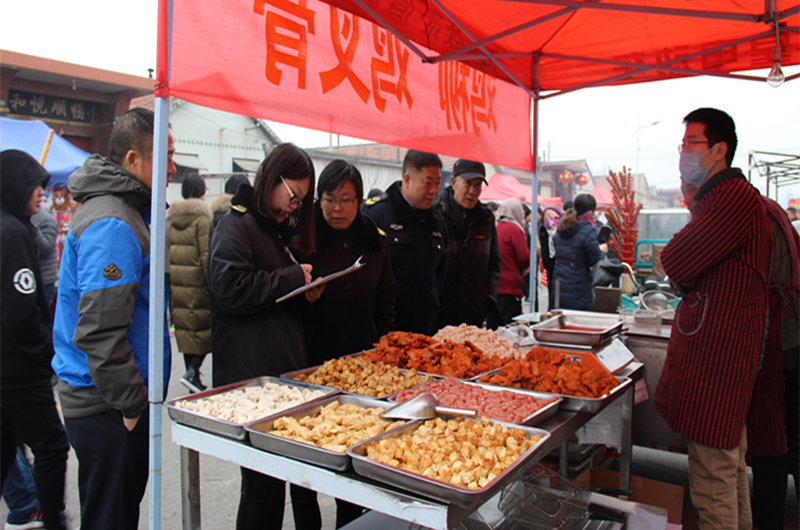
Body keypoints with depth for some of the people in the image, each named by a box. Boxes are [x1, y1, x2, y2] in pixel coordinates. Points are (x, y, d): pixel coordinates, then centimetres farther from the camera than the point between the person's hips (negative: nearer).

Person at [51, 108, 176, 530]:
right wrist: (131, 404, -18)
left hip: (112, 403, 10)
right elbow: (99, 332, -26)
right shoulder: (113, 225, -21)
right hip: (109, 410, -10)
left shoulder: (125, 211, 13)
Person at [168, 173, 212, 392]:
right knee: (204, 328, 4)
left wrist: (168, 280, 17)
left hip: (176, 285, 6)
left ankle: (192, 376, 19)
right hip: (198, 284, -6)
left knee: (185, 329, 12)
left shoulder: (170, 218, 9)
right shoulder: (202, 218, -10)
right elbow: (207, 255, -14)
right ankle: (193, 371, -10)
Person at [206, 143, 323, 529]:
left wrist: (305, 293, 8)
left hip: (283, 371, 9)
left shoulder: (277, 229, 20)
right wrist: (292, 278, -15)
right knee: (261, 483, 0)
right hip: (252, 377, -9)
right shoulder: (236, 226, -9)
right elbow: (231, 290, -22)